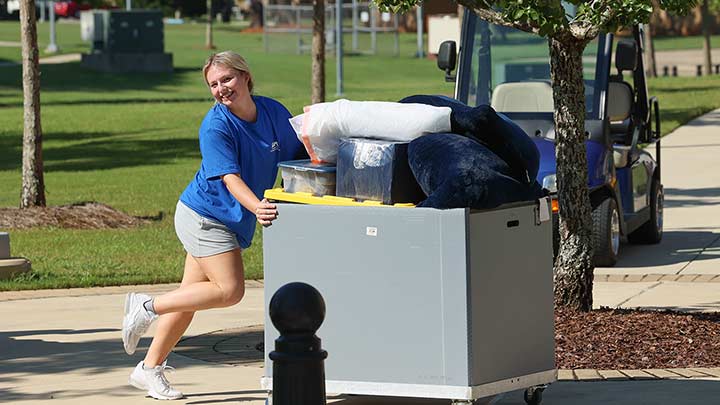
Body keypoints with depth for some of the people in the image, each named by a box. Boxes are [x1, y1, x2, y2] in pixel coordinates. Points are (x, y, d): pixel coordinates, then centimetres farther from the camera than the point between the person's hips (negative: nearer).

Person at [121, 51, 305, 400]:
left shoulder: (273, 112, -1)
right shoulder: (215, 126, -20)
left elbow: (297, 154, 10)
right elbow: (230, 178, -29)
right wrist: (256, 207, -45)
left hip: (228, 220, 7)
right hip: (205, 215, -7)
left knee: (191, 296, 10)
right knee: (229, 290, -16)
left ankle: (150, 368, 18)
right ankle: (147, 307, -4)